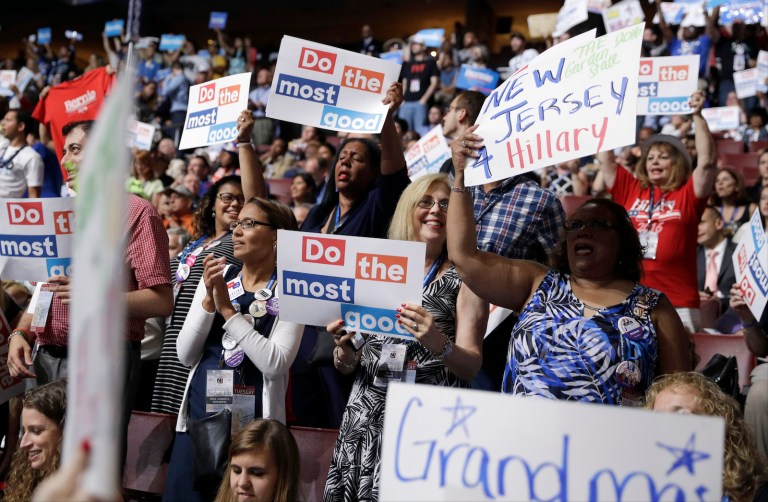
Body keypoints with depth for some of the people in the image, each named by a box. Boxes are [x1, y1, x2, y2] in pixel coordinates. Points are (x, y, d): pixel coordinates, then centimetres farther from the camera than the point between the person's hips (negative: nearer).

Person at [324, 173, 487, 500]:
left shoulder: (463, 277, 2)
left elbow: (472, 366, -6)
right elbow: (346, 366, 14)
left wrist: (438, 344, -25)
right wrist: (344, 350, -9)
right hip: (366, 421, 3)